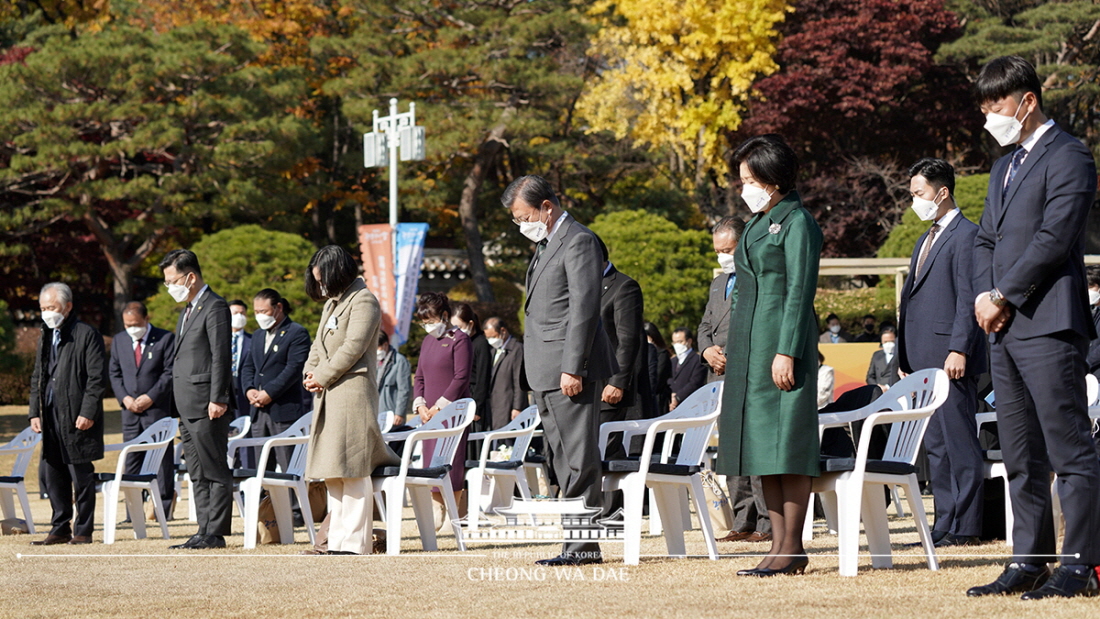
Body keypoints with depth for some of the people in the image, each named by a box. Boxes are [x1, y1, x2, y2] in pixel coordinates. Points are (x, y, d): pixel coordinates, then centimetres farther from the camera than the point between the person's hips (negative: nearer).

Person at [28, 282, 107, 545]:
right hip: (50, 418, 7)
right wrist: (34, 412, 11)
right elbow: (37, 378, 21)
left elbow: (97, 377, -11)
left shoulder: (87, 335, -6)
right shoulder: (46, 338, 17)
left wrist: (88, 413, -16)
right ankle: (60, 529, 16)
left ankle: (83, 531, 4)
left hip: (77, 418, -7)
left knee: (81, 476, -2)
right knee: (53, 475, 8)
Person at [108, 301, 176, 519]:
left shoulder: (166, 339, -2)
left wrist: (151, 397, -14)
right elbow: (114, 373, 13)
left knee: (162, 459, -2)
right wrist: (124, 398, -3)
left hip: (158, 408, -4)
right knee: (131, 460, 3)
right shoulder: (119, 341, 12)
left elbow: (170, 372, -6)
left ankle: (165, 507, 1)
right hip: (130, 409, 4)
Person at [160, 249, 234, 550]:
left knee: (215, 471, -6)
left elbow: (221, 356, -15)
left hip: (206, 406, -10)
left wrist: (218, 400, -20)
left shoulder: (215, 307, -8)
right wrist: (176, 407, 16)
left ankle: (215, 533, -5)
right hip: (187, 408, 10)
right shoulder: (187, 311, 21)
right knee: (197, 474, 10)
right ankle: (204, 531, 12)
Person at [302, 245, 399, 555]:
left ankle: (355, 543, -10)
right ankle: (337, 541, 10)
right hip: (328, 395, 10)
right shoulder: (331, 304, 22)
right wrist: (310, 372, 4)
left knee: (352, 469, -10)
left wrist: (322, 376, -11)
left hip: (352, 390, -10)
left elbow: (353, 347, -15)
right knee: (332, 474, 8)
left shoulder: (363, 300, -7)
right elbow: (319, 344, 23)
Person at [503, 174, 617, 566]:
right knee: (564, 460, 10)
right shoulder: (544, 246, 20)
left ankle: (585, 544, -7)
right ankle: (579, 540, 13)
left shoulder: (578, 242, -10)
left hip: (571, 371, -10)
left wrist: (573, 368, -21)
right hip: (546, 373, 10)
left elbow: (584, 308, -16)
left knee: (580, 459, -8)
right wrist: (539, 373, 15)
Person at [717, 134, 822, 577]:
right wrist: (731, 349, 19)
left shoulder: (797, 223, -8)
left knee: (786, 443, -8)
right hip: (749, 343, 9)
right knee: (762, 444, 7)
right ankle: (779, 544, 8)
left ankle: (792, 548, -7)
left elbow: (800, 290, -14)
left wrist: (787, 352, -19)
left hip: (782, 342, -9)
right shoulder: (759, 224, 18)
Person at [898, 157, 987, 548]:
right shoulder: (926, 241, 22)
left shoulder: (966, 236, -7)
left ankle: (965, 528, -5)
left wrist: (958, 350, -21)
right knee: (934, 445, 10)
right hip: (923, 360, 10)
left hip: (949, 358, -10)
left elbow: (967, 299, -14)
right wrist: (906, 359, 18)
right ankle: (944, 524, 13)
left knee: (959, 443, -6)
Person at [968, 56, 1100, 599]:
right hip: (1005, 329, 9)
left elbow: (1053, 238, -15)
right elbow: (986, 240, 21)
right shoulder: (1004, 167, 23)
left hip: (1048, 325, -9)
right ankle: (1029, 562, 14)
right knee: (1021, 457, 10)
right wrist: (983, 295, 2)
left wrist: (1002, 297, -12)